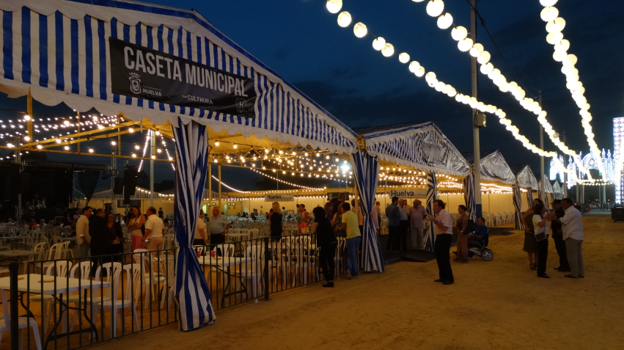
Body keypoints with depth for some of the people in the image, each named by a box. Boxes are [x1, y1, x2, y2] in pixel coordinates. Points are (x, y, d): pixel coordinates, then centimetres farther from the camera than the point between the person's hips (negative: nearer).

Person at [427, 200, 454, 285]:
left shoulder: (445, 214, -17)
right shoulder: (437, 214, 11)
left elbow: (444, 228, -26)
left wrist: (434, 220, -27)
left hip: (445, 237, -9)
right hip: (439, 237, 9)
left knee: (444, 258, -6)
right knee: (439, 257, 13)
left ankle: (449, 279, 4)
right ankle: (443, 277, 24)